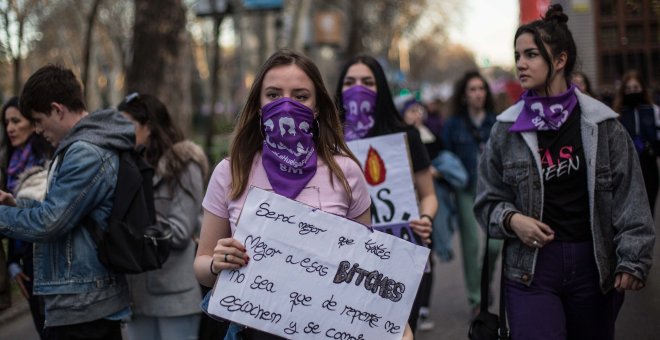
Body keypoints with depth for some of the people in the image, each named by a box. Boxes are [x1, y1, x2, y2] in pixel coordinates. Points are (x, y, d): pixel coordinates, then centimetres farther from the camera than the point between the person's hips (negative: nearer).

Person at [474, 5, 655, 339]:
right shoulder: (506, 129, 4)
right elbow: (488, 199, 10)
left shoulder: (601, 123, 0)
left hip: (594, 264, 0)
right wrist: (512, 219, -10)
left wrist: (632, 260, -7)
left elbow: (629, 197, 0)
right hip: (530, 266, 0)